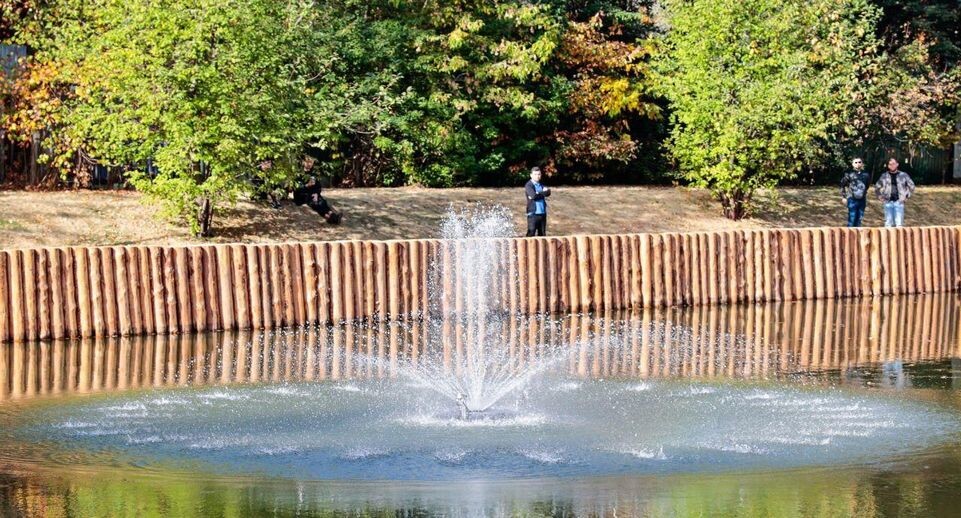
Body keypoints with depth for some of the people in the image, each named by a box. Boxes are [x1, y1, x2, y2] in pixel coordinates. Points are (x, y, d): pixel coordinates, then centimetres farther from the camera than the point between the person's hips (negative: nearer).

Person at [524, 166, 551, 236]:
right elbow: (533, 195, -21)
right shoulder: (529, 185, -5)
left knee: (542, 234, 11)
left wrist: (538, 193, -15)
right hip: (533, 213, -7)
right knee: (531, 234, -7)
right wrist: (543, 193, -8)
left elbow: (548, 192, -2)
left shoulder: (541, 185, 15)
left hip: (542, 213, 7)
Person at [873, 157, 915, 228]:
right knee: (888, 223, 4)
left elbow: (911, 186, 13)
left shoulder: (903, 175, 5)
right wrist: (880, 196, 9)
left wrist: (906, 196, 3)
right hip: (888, 202, 2)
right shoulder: (884, 176, 9)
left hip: (899, 202, -2)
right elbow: (877, 187, 21)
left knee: (899, 223, -6)